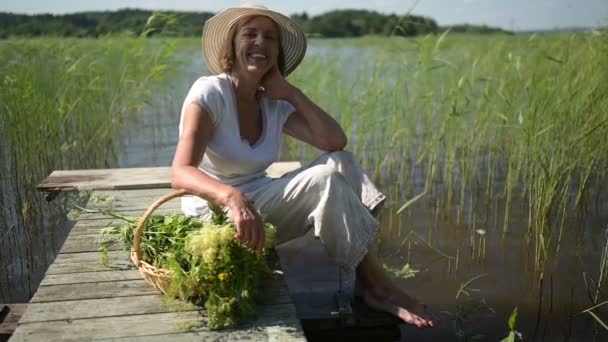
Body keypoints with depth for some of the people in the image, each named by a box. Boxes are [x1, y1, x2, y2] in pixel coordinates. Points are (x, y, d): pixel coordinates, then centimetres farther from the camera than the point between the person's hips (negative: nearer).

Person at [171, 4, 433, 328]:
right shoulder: (209, 92, -16)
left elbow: (335, 141, -10)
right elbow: (180, 173, -29)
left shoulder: (275, 105, 2)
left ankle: (370, 283, -19)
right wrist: (233, 197, -48)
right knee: (327, 178, -23)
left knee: (340, 162, -13)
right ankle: (375, 285, -11)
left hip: (259, 208, 7)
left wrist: (290, 92, -10)